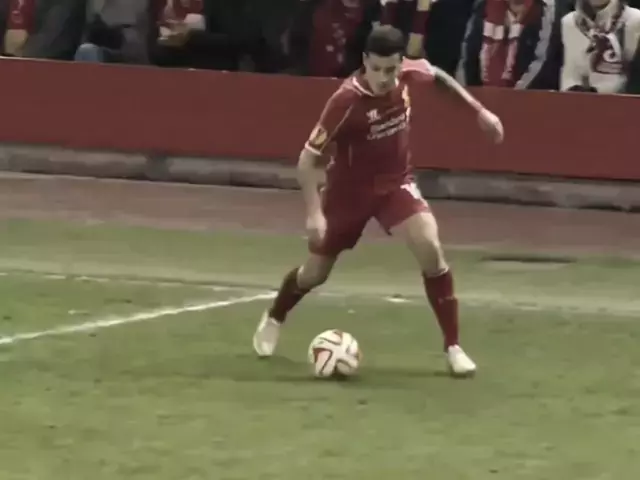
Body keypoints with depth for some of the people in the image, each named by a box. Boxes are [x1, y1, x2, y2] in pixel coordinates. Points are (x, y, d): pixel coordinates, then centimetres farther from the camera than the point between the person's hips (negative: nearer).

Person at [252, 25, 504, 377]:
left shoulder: (407, 74, -19)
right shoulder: (346, 101, -32)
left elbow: (438, 75, 9)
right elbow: (307, 159, -26)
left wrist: (479, 111, 8)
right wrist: (314, 213, -34)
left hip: (395, 183, 2)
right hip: (349, 188, -2)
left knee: (429, 248, -23)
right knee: (316, 273, 14)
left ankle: (452, 347, -13)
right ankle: (273, 319, 48)